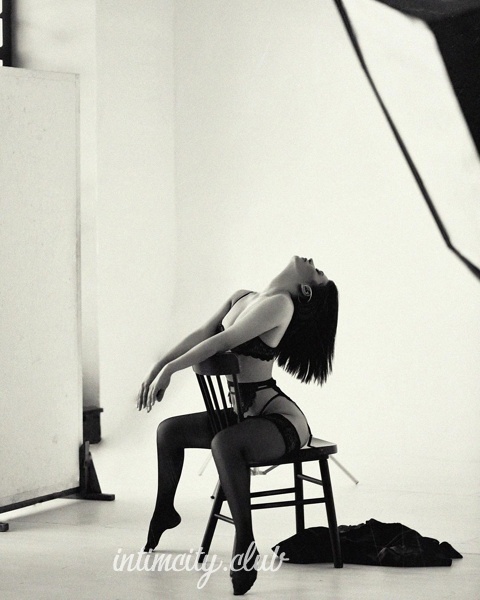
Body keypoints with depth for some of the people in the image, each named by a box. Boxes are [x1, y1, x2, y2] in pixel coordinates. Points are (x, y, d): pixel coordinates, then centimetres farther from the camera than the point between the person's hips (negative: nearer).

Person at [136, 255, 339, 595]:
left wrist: (169, 369, -16)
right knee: (169, 430, 17)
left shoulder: (281, 304, -16)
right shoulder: (242, 298, 9)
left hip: (281, 422, -9)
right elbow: (202, 334, 12)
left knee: (225, 442, -38)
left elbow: (224, 341, -20)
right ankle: (164, 511, 40)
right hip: (245, 414, 10)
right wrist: (158, 368, 4)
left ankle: (245, 542, -32)